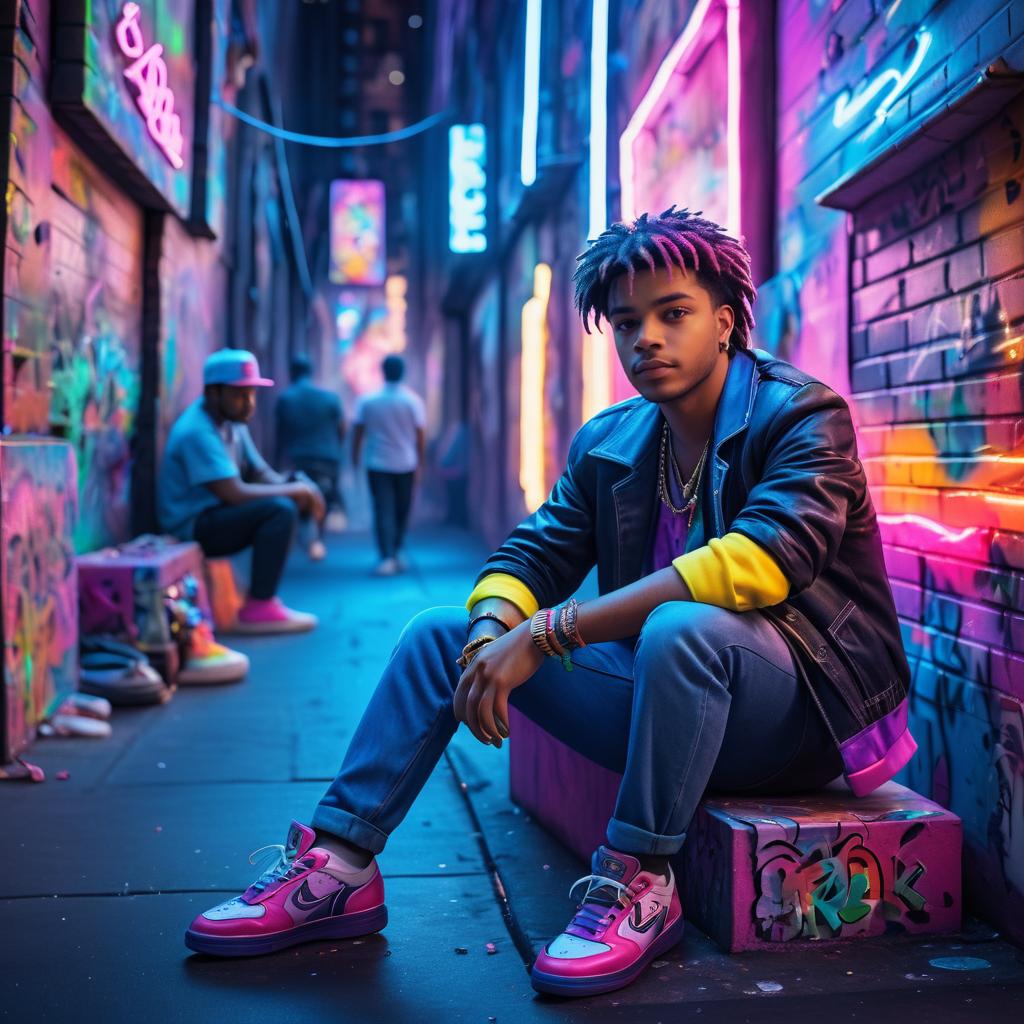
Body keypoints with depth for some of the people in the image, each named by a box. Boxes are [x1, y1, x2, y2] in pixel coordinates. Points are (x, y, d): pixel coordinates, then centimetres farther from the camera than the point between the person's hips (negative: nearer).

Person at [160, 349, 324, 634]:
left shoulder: (232, 423, 8)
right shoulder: (197, 432, -22)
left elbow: (261, 474, 10)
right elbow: (234, 493, -28)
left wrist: (297, 487, -12)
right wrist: (296, 490, -19)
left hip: (216, 514, 10)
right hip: (193, 528, -10)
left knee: (291, 502, 5)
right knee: (280, 510, -25)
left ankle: (263, 596, 2)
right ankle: (259, 608, -19)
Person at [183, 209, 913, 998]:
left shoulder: (802, 415, -14)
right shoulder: (609, 442, 6)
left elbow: (762, 560, -30)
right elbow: (535, 553, 4)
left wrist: (547, 632, -32)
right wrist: (492, 631, -23)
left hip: (801, 710, -6)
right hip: (667, 695, 6)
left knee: (682, 626, -39)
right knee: (442, 633, 0)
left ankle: (639, 886, -20)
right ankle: (338, 869, -3)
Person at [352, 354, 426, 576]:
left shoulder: (367, 400, -2)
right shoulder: (412, 400, -5)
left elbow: (358, 432, -1)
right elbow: (420, 434, -4)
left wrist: (355, 457, 9)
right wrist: (420, 461, 6)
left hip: (377, 464, 0)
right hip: (406, 464, 0)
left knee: (383, 510, -1)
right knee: (402, 510, 15)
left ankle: (388, 558, -10)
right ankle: (397, 552, 20)